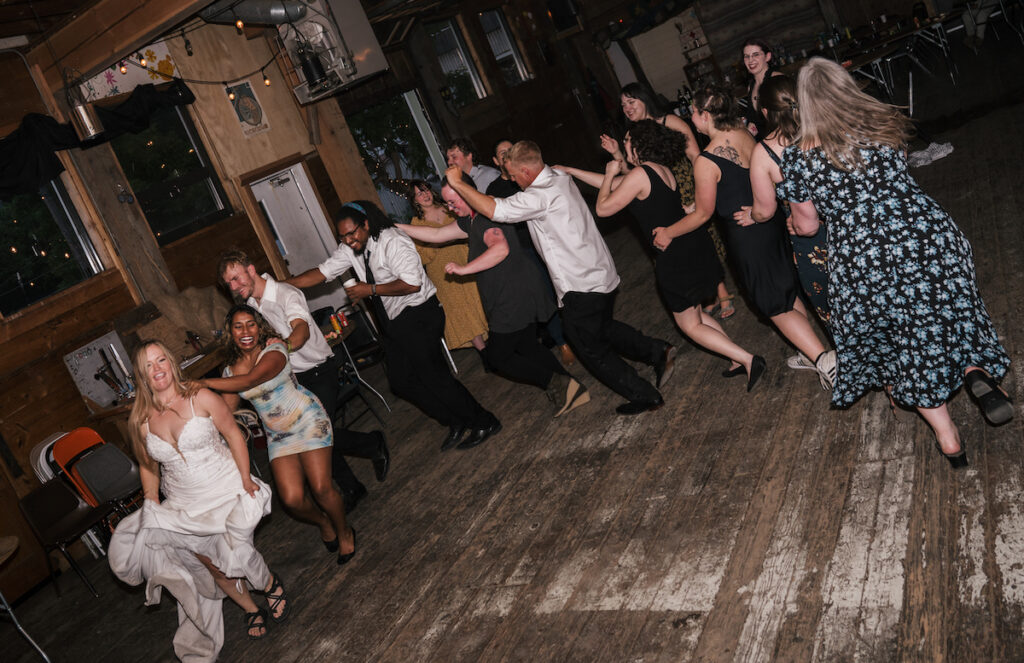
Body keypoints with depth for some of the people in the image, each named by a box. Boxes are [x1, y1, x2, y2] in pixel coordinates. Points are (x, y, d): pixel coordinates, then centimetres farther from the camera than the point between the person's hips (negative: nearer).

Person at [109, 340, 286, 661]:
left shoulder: (200, 398, -9)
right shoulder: (141, 421, 0)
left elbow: (233, 435, -5)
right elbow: (148, 466, 13)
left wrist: (245, 478, -12)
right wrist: (151, 508, 7)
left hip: (226, 490, -3)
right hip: (184, 506, 3)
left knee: (231, 548, -19)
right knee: (207, 557, -10)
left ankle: (270, 585, 13)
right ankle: (251, 608, 15)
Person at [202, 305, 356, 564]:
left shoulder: (274, 350, -16)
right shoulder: (231, 370, 3)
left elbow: (249, 380, -31)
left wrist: (204, 383, -31)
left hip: (308, 420, -4)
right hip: (278, 434, 5)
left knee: (321, 488, -15)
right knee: (291, 499, -10)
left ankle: (344, 532, 15)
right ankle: (323, 523, 23)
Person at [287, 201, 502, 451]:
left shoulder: (392, 242, -20)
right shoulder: (349, 249, 5)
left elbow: (412, 283, -27)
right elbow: (322, 272, 6)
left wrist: (371, 289, -21)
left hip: (419, 315, -9)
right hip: (393, 321, 9)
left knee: (432, 376, -9)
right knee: (401, 382, 13)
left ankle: (484, 423, 9)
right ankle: (456, 423, 24)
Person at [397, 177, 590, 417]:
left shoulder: (485, 218, -19)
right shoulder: (471, 220, 13)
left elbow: (501, 248, -37)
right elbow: (437, 235, 18)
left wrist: (465, 268, -32)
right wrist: (396, 227, 16)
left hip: (515, 296, -10)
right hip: (521, 296, 10)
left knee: (497, 357, 1)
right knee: (527, 346, 19)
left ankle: (558, 383, 3)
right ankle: (571, 390, 22)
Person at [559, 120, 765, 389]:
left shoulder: (639, 174, -17)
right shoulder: (662, 170, 12)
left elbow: (603, 208, -10)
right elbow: (613, 184, 21)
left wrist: (610, 174, 5)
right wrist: (570, 170, 26)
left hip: (675, 256, -9)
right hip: (695, 245, 9)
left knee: (691, 325, 6)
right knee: (693, 314, 25)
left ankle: (748, 360, 1)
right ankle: (739, 358, 24)